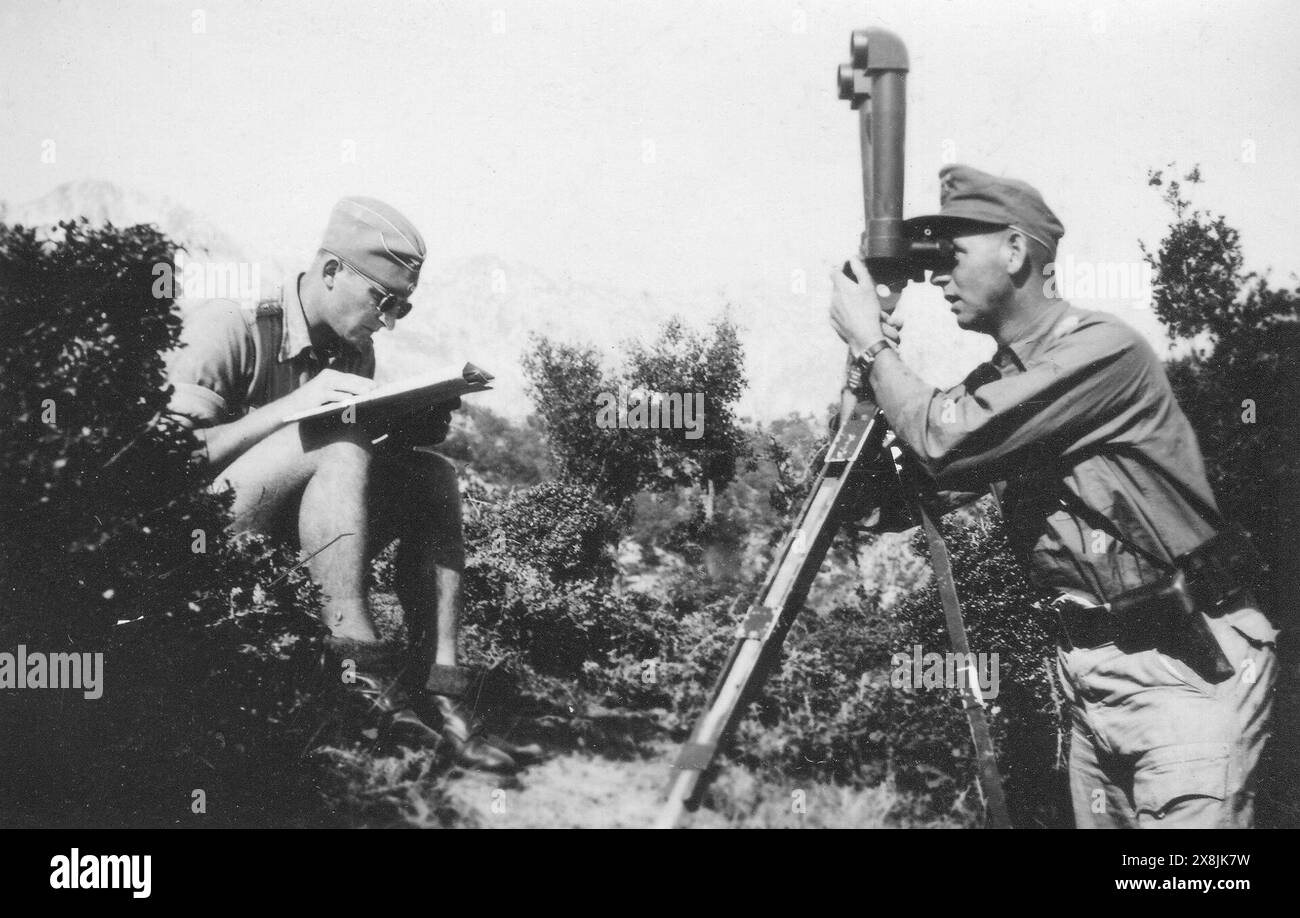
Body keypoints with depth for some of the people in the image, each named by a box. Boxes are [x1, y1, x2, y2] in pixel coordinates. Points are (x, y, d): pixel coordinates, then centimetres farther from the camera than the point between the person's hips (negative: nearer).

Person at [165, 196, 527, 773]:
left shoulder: (356, 351, 10)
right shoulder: (229, 327, -11)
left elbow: (354, 473, 14)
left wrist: (408, 427, -7)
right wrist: (293, 407, -26)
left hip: (298, 549, 7)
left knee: (430, 474, -12)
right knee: (336, 443, -29)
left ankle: (436, 689, -22)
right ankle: (359, 666, -33)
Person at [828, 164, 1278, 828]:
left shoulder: (1103, 350, -16)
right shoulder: (994, 384, 10)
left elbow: (945, 440, -22)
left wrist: (871, 343, -8)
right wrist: (871, 373, -2)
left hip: (1187, 668, -8)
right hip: (1091, 672, 8)